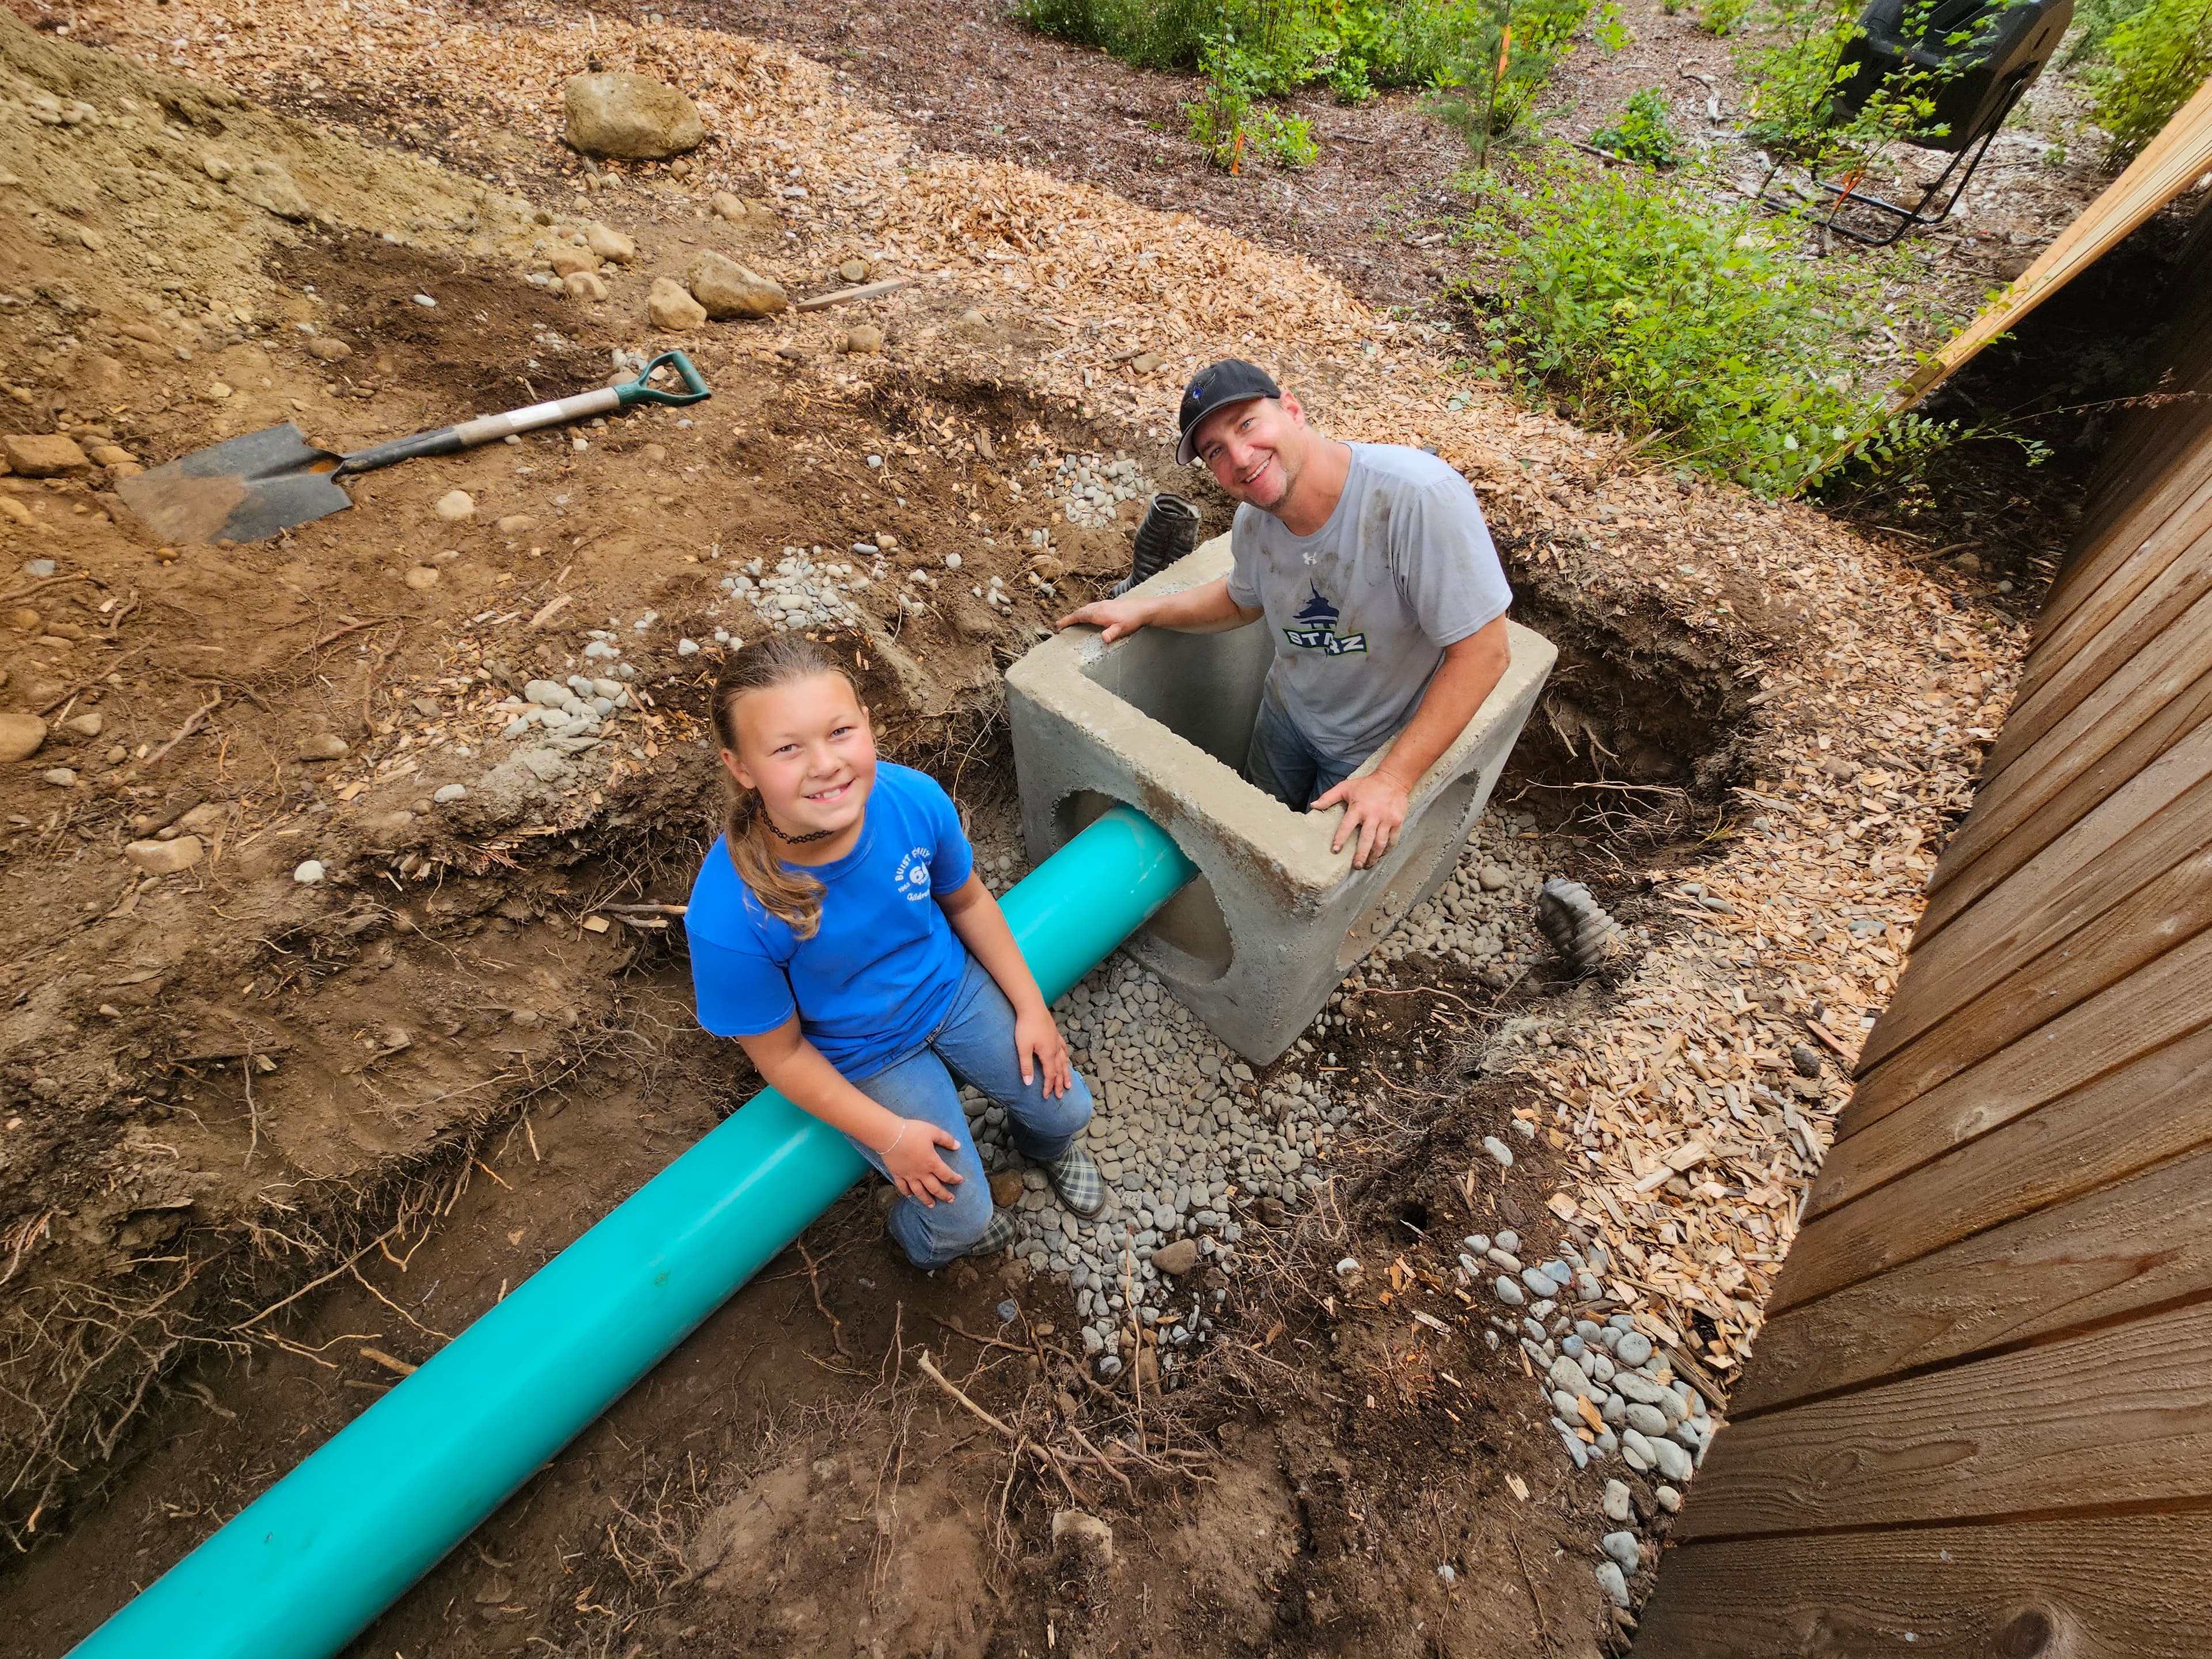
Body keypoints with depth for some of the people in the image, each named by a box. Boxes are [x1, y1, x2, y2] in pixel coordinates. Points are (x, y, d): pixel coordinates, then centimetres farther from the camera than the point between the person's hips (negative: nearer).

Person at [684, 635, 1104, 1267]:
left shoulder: (916, 799, -27)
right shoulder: (727, 919, -35)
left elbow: (967, 901, -5)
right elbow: (780, 1052, -17)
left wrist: (1032, 1006, -1)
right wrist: (889, 1135, -12)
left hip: (954, 987, 3)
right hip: (864, 1059, -3)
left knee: (1065, 1108, 10)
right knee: (962, 1217, 0)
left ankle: (1044, 1145, 50)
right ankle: (919, 1235, 40)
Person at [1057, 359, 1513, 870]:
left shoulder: (1419, 496, -37)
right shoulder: (1254, 520, -16)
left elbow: (1482, 652, -32)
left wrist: (1393, 780, -33)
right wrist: (1145, 610, -4)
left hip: (1384, 744, -5)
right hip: (1287, 711, 5)